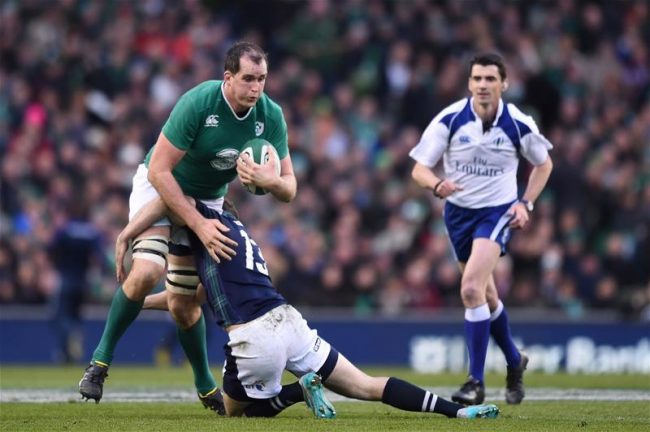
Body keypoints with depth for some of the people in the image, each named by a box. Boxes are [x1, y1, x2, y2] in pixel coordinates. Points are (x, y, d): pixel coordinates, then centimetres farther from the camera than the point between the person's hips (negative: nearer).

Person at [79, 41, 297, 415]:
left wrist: (269, 180, -38)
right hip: (161, 186, -4)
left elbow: (289, 189, -14)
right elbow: (159, 170, -30)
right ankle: (102, 357, -11)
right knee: (147, 272, -27)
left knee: (183, 303, 3)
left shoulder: (271, 116, -18)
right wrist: (198, 224, -32)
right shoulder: (197, 103, -32)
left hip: (209, 199, 4)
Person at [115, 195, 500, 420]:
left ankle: (300, 391, -7)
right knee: (367, 387, 9)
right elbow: (197, 294, 40)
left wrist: (124, 238, -2)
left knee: (236, 409, 21)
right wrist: (139, 300, 45)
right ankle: (458, 410, -9)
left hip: (254, 339, -7)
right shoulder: (240, 234, 33)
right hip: (289, 322, 7)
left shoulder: (209, 220, 11)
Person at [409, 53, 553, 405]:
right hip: (458, 210, 3)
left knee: (472, 289, -22)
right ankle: (514, 362, 40)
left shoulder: (519, 124, -13)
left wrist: (526, 203, -6)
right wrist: (437, 185, -34)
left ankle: (476, 382, -15)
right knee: (487, 296, 15)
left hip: (498, 211, -3)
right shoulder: (449, 119, -13)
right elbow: (419, 169, -12)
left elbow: (543, 164, 6)